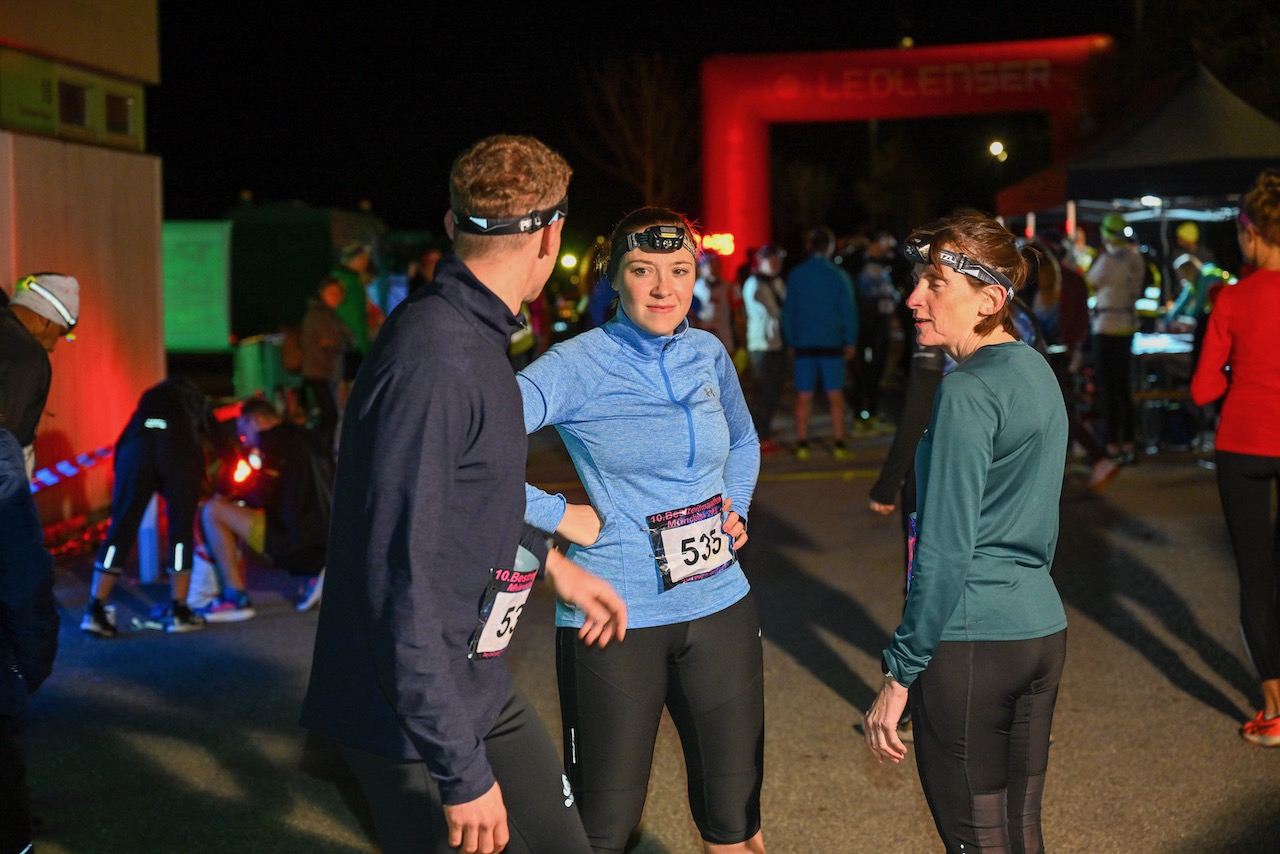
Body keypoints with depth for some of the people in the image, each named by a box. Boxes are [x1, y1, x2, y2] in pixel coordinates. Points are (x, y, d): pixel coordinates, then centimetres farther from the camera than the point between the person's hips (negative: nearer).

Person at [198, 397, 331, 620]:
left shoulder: (274, 440, -5)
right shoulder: (307, 437, 21)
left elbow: (265, 496, -5)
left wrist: (233, 498, 13)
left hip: (297, 542, -9)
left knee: (213, 511, -7)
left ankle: (236, 599, -7)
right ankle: (312, 573, 14)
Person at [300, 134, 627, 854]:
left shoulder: (475, 339, 6)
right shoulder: (433, 362, -26)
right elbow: (401, 581, -28)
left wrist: (554, 562, 32)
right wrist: (462, 772, -25)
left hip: (481, 687, 10)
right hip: (418, 721, -10)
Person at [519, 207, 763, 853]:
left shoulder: (709, 355, 5)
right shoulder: (577, 365, -11)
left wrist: (736, 512, 9)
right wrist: (554, 514, -16)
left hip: (719, 607, 5)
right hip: (614, 617, -4)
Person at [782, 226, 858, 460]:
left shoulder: (795, 276, 1)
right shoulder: (839, 276, -3)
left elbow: (788, 312, 4)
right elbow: (849, 311, -1)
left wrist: (791, 344, 11)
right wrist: (850, 342, 8)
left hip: (803, 344, 1)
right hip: (831, 344, -1)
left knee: (803, 397, 5)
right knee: (835, 395, 4)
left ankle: (802, 444, 4)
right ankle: (839, 444, 3)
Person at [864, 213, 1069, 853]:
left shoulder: (968, 392, -16)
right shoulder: (1037, 372, 11)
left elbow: (945, 551, -18)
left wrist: (899, 674, -14)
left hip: (970, 641, -9)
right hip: (1042, 629, 9)